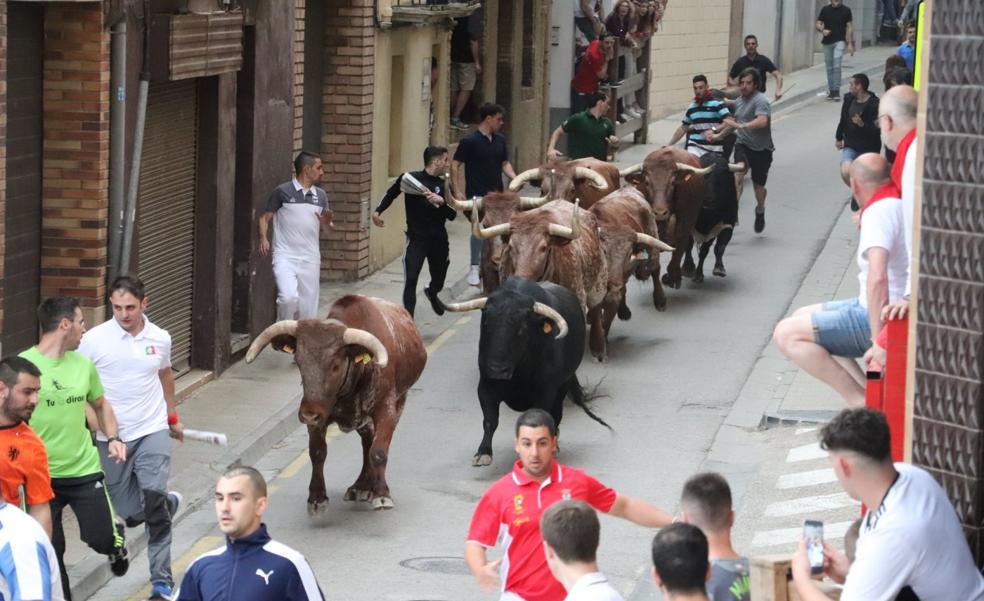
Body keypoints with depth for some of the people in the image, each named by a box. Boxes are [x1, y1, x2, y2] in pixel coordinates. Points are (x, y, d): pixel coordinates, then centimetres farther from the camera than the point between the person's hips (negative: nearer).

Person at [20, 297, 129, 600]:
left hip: (84, 470, 3)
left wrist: (113, 438, 1)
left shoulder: (83, 364, 2)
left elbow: (101, 405, 18)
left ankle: (118, 543, 33)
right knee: (50, 552, 4)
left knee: (102, 540, -2)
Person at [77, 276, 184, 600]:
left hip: (152, 431, 0)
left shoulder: (160, 338, 2)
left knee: (153, 501, -17)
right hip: (110, 439, 0)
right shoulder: (94, 340, -9)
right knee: (130, 513, 5)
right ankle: (168, 503, 43)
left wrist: (172, 417, 32)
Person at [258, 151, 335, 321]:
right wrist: (263, 238, -15)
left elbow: (327, 226, 17)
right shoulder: (282, 192, -2)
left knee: (308, 306, 4)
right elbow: (265, 217, 2)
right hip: (285, 256, -5)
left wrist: (327, 223, -6)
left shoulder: (321, 196, 12)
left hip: (310, 259, 5)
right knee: (289, 297, -23)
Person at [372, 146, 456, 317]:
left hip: (438, 239, 4)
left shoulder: (443, 186, 5)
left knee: (438, 280, 19)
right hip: (416, 238, -4)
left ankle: (432, 294, 54)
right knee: (411, 279, -15)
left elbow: (452, 215, -1)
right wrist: (378, 211, 2)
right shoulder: (411, 178, -5)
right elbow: (391, 194, 11)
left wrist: (441, 201, -19)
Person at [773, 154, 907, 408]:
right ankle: (868, 393, 6)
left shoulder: (879, 212, -22)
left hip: (878, 316, -10)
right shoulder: (898, 204, 9)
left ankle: (861, 402, -11)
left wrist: (879, 342, -34)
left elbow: (877, 279, -35)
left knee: (787, 333, -11)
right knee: (801, 317, 22)